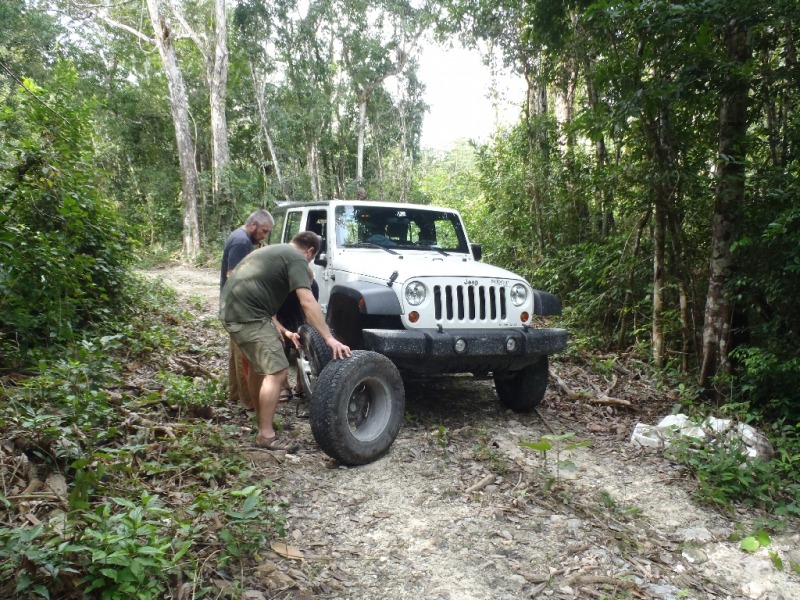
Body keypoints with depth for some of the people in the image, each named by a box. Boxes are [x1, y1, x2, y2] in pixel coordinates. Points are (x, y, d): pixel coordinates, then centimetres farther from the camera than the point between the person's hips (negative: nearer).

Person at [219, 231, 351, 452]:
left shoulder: (273, 252, 25)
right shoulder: (296, 259, -4)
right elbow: (307, 303, -17)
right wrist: (329, 338, -21)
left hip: (231, 309, 10)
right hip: (247, 315, -10)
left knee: (258, 365, 24)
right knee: (276, 371, -10)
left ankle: (262, 421, 36)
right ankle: (266, 436, -8)